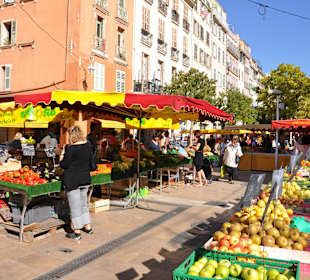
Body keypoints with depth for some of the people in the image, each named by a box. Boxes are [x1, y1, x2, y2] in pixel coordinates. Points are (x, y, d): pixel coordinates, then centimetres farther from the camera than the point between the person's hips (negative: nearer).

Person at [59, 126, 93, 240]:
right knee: (83, 203, 21)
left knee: (75, 206, 3)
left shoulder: (71, 149, -17)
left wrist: (63, 152, 1)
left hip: (73, 180, -7)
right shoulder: (87, 146, 2)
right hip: (85, 179, 7)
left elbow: (63, 165, -11)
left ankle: (77, 232, 11)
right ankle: (88, 226, 29)